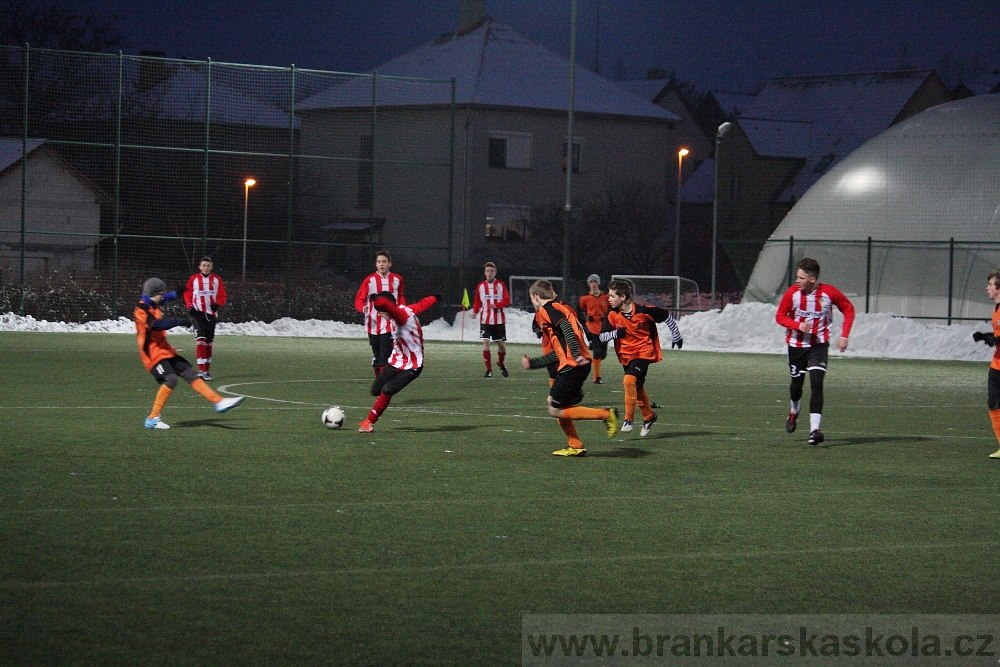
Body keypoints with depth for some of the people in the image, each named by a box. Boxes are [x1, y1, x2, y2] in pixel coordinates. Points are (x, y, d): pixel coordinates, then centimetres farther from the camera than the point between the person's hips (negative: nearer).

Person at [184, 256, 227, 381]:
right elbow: (187, 294, 7)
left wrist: (218, 304, -13)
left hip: (211, 314, 3)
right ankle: (201, 370, -23)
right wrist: (190, 306, -9)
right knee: (200, 340, -17)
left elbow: (222, 295, 7)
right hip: (198, 313, -3)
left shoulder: (217, 280, 5)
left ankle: (206, 370, 23)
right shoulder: (193, 279, 1)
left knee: (209, 342, 12)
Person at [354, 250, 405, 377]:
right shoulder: (370, 280, 0)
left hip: (389, 325, 0)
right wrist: (364, 308, -22)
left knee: (385, 357, -12)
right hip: (373, 325, 0)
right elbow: (359, 300, -1)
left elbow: (401, 297, 24)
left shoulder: (397, 280, 7)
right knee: (376, 358, 9)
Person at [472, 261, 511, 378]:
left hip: (499, 320, 0)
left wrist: (497, 305, -19)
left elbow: (507, 300, -2)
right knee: (486, 342, -10)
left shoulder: (501, 285, 2)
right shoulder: (480, 286, 5)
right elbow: (477, 302, 11)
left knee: (501, 344, 3)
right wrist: (475, 311, -7)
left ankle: (501, 363, 33)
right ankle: (489, 370, 0)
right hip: (485, 319, 0)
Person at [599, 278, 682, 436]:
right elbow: (602, 336, -7)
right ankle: (649, 417, 38)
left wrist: (676, 335, 9)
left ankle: (629, 419, -20)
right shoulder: (612, 315, -8)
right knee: (637, 387, 16)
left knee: (629, 380, -26)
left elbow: (666, 316, -2)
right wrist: (616, 333, -28)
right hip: (626, 355, 5)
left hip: (644, 352, -5)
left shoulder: (643, 311, -17)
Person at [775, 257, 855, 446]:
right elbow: (780, 316, -1)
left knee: (816, 384, -17)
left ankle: (814, 429, -21)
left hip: (819, 344, -2)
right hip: (796, 345, 2)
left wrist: (844, 336, -5)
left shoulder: (829, 293, -13)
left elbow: (848, 309, 3)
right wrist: (798, 326, -20)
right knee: (797, 383, 14)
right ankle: (794, 411, 48)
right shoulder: (792, 293, -11)